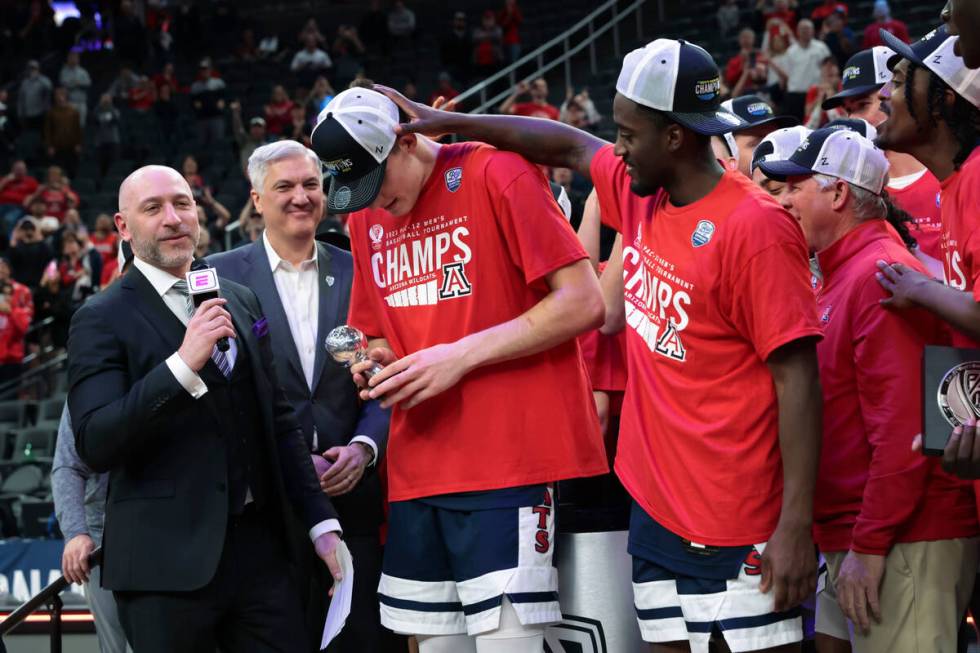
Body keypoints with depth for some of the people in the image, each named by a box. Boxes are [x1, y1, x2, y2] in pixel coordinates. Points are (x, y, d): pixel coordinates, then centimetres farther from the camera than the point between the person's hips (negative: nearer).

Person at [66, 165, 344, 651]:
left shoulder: (241, 302, 15)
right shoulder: (102, 319, -4)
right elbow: (95, 446, -16)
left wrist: (320, 519, 14)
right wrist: (182, 364, -23)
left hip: (259, 546, 5)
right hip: (168, 563, -5)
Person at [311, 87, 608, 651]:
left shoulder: (495, 175, -7)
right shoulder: (367, 217, 14)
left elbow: (583, 303, -11)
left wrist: (461, 356, -14)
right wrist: (374, 364, 2)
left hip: (506, 460, -6)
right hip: (418, 472, 6)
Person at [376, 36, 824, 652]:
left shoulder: (755, 228, -16)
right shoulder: (639, 195, 6)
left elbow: (798, 377, -18)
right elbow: (570, 146, 25)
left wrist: (796, 525, -21)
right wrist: (447, 122, 25)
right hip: (655, 507, 8)